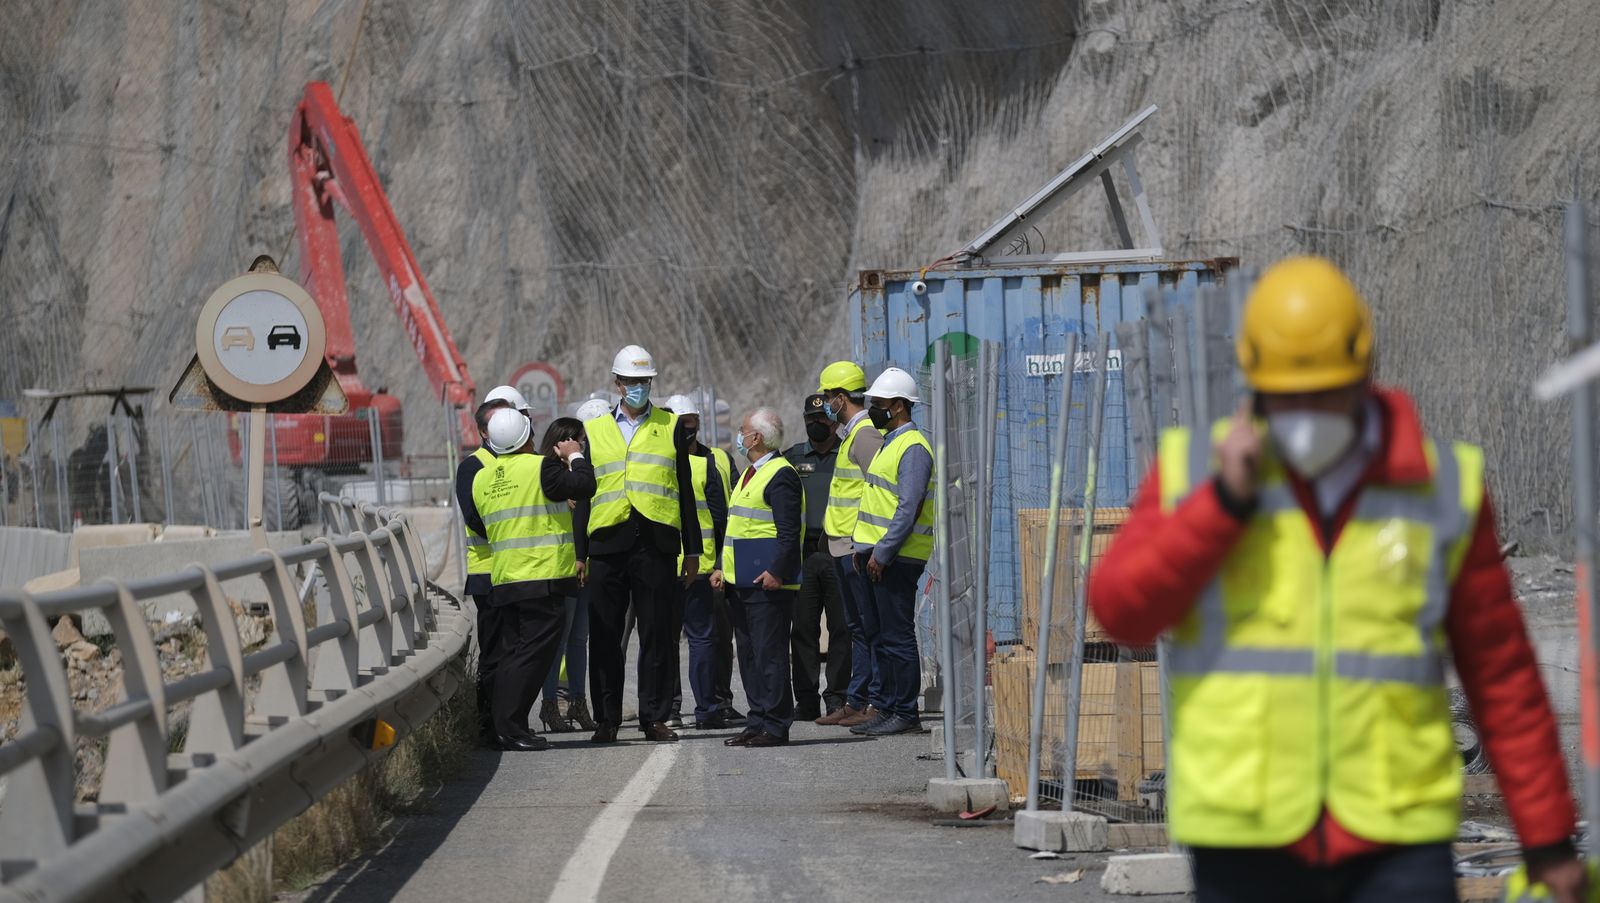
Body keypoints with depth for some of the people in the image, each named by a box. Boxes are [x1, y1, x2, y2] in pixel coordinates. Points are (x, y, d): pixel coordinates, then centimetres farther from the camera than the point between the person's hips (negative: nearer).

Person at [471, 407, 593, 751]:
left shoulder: (481, 478, 11)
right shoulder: (540, 467, -10)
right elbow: (584, 486, -13)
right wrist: (575, 457, 4)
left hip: (502, 580, 7)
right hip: (542, 578, -7)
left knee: (510, 654, 13)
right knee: (534, 652, -7)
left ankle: (500, 727, 14)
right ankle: (510, 728, -13)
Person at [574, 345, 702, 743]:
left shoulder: (670, 427, 11)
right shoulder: (595, 430, 13)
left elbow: (685, 491, 11)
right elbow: (583, 497, 13)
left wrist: (692, 550, 6)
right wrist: (580, 554, 6)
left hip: (656, 543, -1)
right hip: (608, 543, 1)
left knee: (659, 636, 0)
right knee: (605, 637, 2)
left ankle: (655, 718, 7)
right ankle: (607, 720, 9)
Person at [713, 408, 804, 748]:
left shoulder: (780, 475, -12)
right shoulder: (751, 473, 20)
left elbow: (789, 532, -18)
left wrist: (776, 572, -24)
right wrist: (723, 567, 20)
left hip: (767, 583, -10)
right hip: (742, 581, 10)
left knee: (770, 653, -7)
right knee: (749, 654, 11)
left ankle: (775, 726, -5)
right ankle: (758, 722, 16)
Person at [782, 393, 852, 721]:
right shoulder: (790, 458, 14)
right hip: (802, 555, 2)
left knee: (842, 628, -2)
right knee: (803, 627, 0)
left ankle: (838, 696, 4)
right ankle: (806, 700, 4)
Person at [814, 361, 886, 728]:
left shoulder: (866, 434, -14)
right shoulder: (851, 434, 19)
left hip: (859, 547, -11)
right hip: (845, 547, 11)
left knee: (870, 627, -8)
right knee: (857, 628, 14)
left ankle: (878, 704, -7)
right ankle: (855, 701, 19)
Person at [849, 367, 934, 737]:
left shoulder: (913, 448, -14)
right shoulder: (890, 442, 18)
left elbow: (908, 509, -21)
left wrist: (881, 554, -21)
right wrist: (865, 547, 16)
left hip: (897, 559, -10)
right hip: (880, 556, 10)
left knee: (898, 637, -6)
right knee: (884, 637, 12)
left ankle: (906, 713, -2)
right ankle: (889, 709, 17)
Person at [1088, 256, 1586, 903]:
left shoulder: (1444, 486, 5)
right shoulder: (1194, 472, 5)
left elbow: (1501, 675, 9)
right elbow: (1119, 611, -6)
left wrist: (1547, 836, 9)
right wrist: (1223, 503, -14)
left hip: (1396, 842, -1)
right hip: (1245, 841, 1)